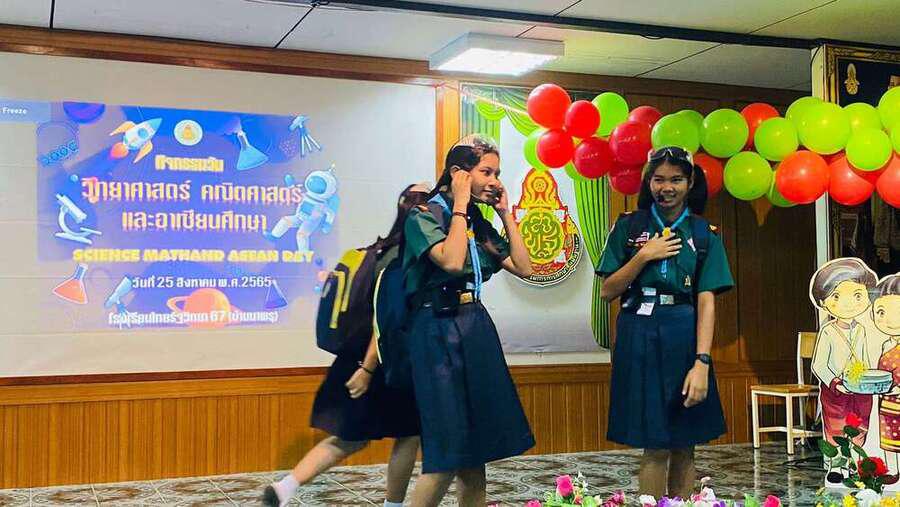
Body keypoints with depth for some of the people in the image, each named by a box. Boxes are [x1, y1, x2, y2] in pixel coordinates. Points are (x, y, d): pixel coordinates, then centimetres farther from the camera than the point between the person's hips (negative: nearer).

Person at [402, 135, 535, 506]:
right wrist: (460, 204, -15)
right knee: (447, 450, -8)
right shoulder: (425, 216, -7)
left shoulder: (479, 223, 14)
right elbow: (452, 262, -24)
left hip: (477, 328, 8)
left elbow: (523, 268, 11)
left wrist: (506, 214, 9)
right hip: (439, 331, -8)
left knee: (476, 447, 10)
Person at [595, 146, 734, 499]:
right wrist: (643, 256, -10)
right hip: (639, 339, -1)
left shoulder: (703, 233, 5)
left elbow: (706, 301, -4)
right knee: (655, 446, -1)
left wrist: (702, 362, -14)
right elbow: (607, 292, 2)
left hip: (684, 339, 1)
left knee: (683, 445, 6)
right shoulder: (629, 227, 6)